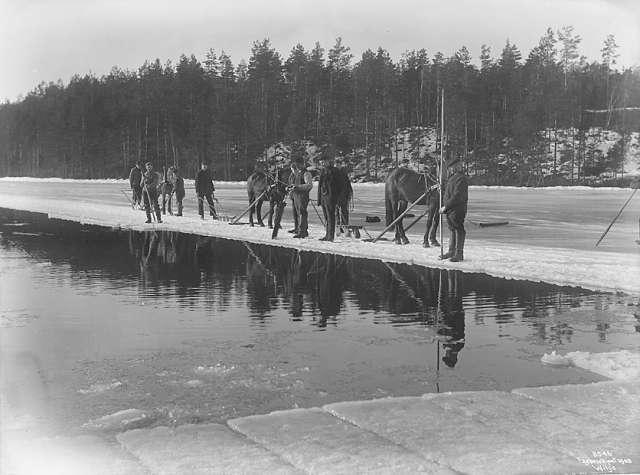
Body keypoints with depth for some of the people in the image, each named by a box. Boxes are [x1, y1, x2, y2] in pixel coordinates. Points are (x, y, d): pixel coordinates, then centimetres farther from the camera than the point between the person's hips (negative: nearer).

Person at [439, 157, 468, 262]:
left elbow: (457, 197, -23)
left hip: (457, 210, -10)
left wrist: (446, 206, -22)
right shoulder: (453, 178, 15)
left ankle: (459, 254, 2)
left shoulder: (461, 179, -17)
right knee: (453, 230, 16)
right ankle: (451, 252, 25)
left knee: (458, 231, -3)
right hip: (450, 210, 10)